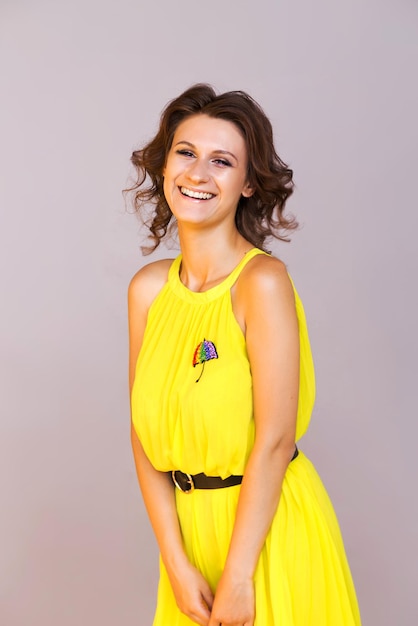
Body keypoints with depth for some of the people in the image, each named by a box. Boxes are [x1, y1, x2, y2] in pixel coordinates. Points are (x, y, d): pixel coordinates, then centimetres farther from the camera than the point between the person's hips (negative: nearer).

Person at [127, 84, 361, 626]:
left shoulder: (263, 281, -18)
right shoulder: (147, 288, -2)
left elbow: (274, 439, -19)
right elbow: (145, 432, -3)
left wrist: (238, 578, -16)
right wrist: (176, 562, -8)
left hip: (268, 526, -4)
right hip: (187, 523, 5)